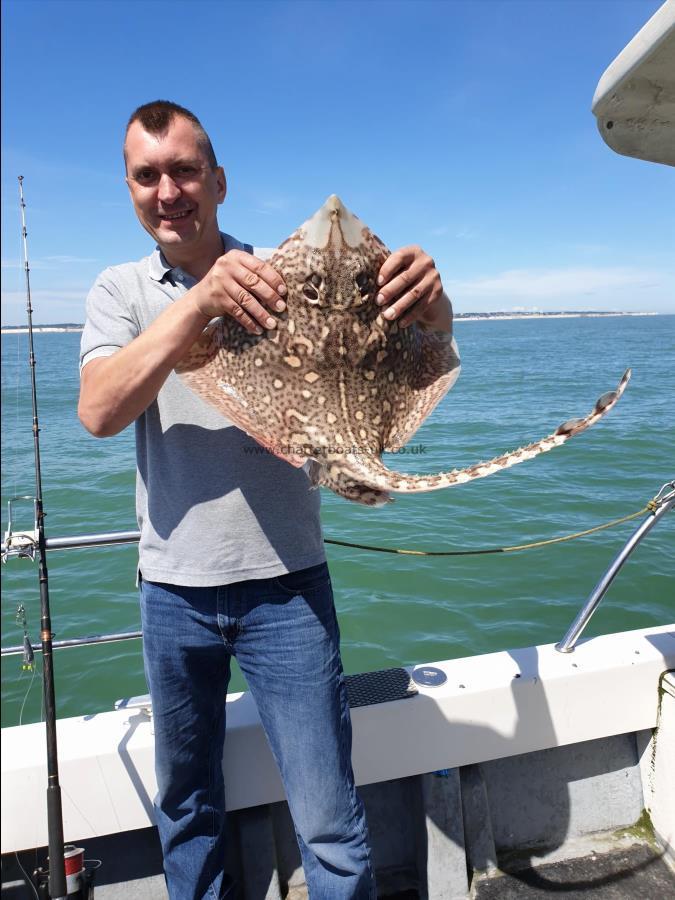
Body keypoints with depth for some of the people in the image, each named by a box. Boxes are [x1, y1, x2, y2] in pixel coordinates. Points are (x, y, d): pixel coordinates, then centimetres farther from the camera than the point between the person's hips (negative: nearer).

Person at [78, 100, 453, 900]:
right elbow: (99, 413, -14)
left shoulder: (283, 271, -1)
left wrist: (428, 299, -30)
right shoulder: (120, 290, 4)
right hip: (172, 591, 3)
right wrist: (200, 301, -25)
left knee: (329, 825, 4)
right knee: (185, 808, 21)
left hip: (283, 582, -2)